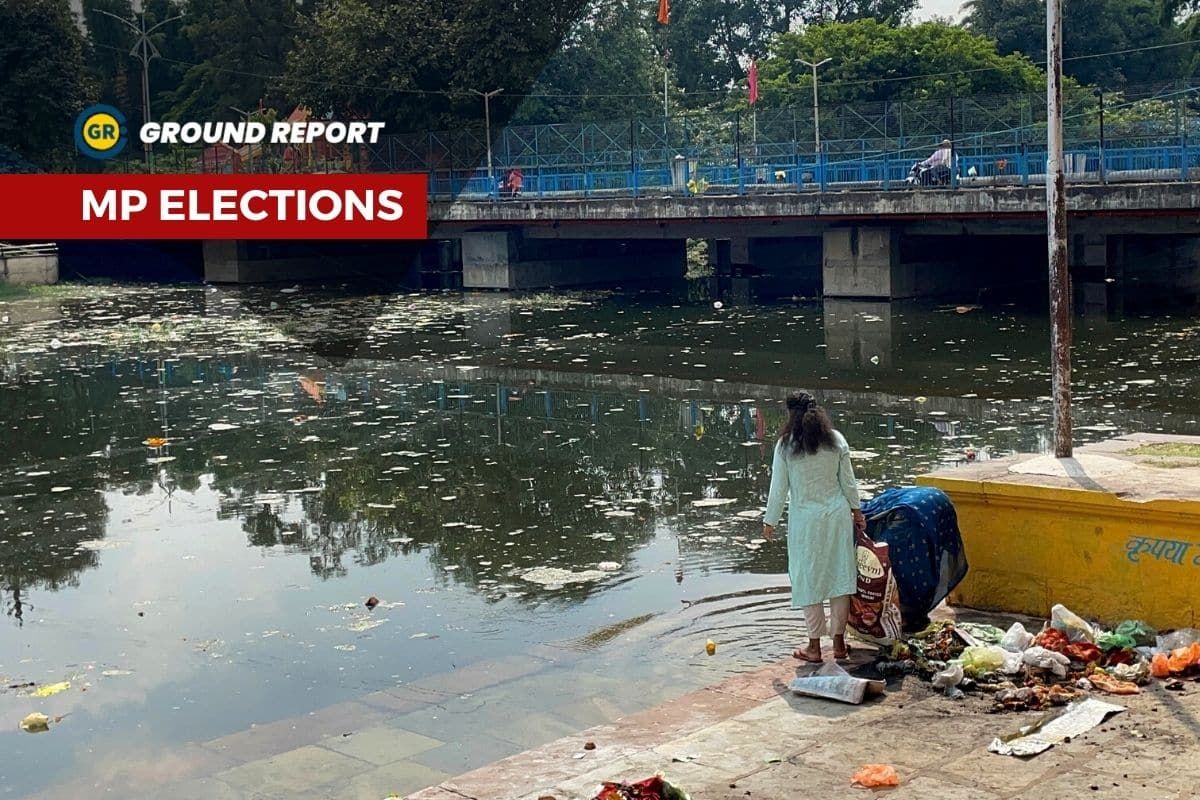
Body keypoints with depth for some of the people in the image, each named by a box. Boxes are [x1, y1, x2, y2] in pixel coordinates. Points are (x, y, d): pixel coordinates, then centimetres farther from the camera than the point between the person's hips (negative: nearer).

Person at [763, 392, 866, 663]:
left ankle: (814, 647, 10)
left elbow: (779, 488, -5)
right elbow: (848, 481, 5)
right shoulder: (836, 440, -1)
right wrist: (856, 510, 19)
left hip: (806, 519, -3)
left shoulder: (786, 445, -9)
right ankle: (839, 643, 16)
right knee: (839, 575, 9)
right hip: (837, 514, 3)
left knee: (810, 579, 5)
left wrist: (770, 521, 5)